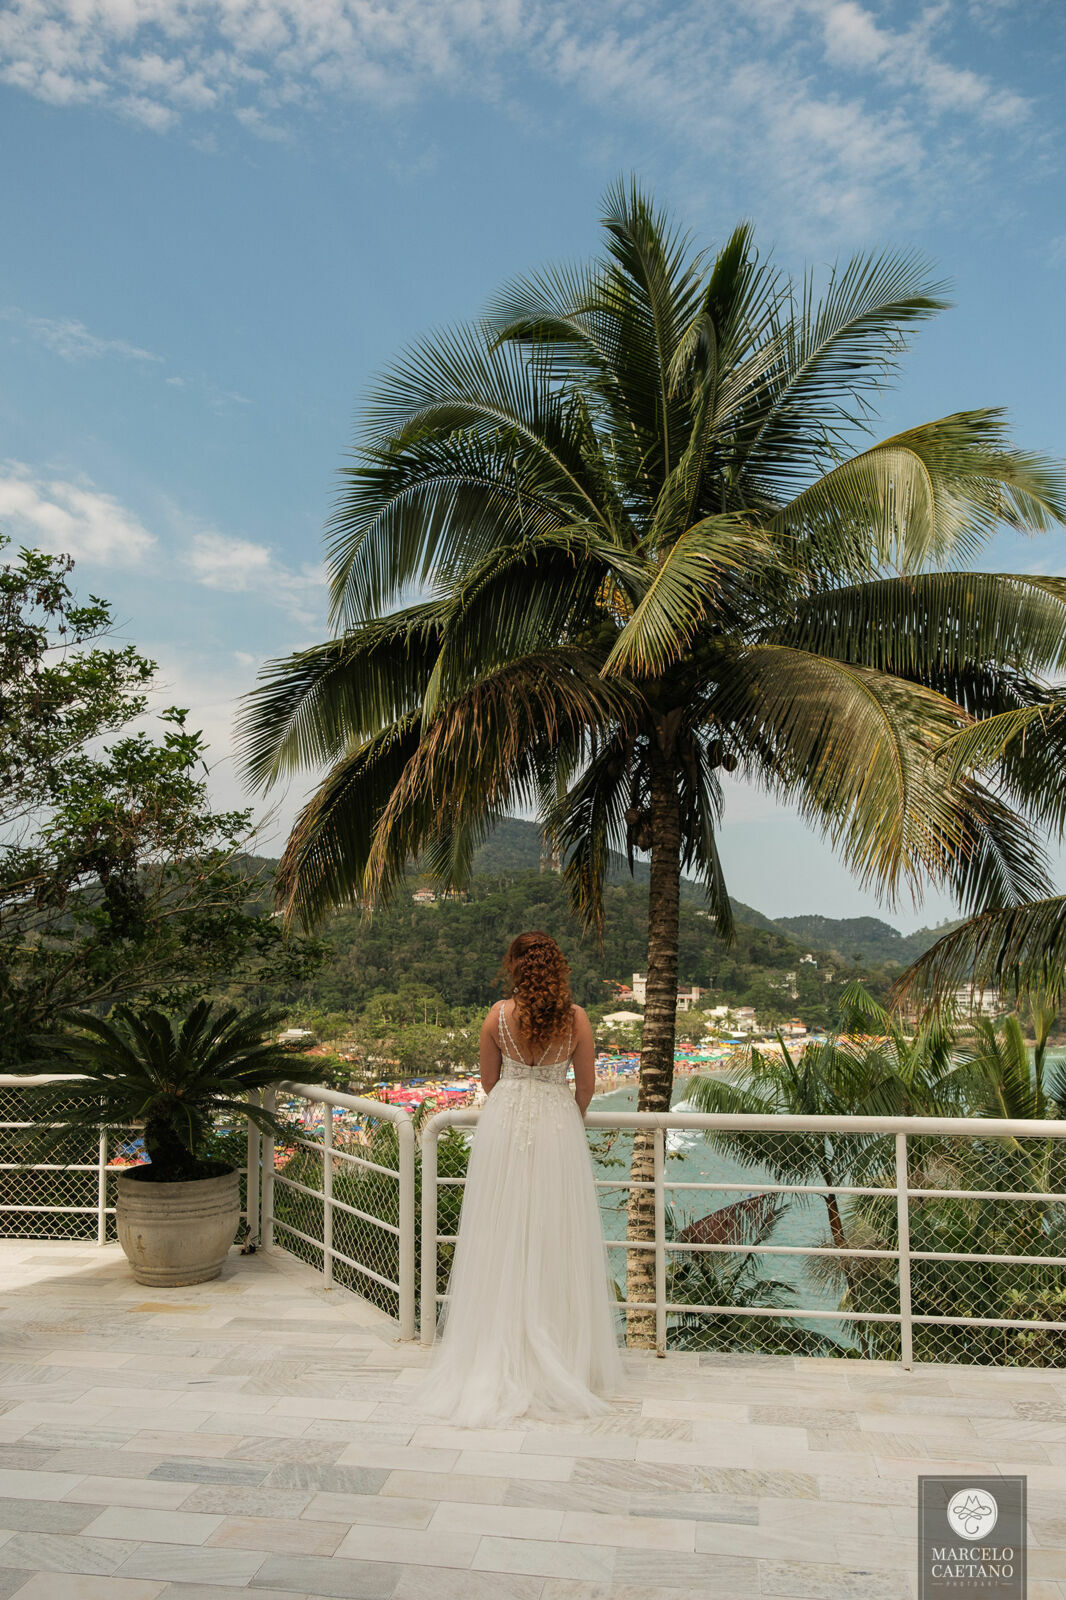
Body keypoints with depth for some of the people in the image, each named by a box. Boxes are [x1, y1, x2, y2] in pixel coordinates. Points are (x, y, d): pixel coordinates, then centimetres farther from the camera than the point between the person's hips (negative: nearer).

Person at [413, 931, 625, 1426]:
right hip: (558, 1126, 0)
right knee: (556, 1237, 8)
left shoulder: (499, 1015, -6)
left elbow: (488, 1080, 5)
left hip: (503, 1123, 0)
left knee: (502, 1236, 9)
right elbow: (586, 1086, 2)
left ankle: (501, 1352, 17)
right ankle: (562, 1356, 16)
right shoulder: (576, 1018, -6)